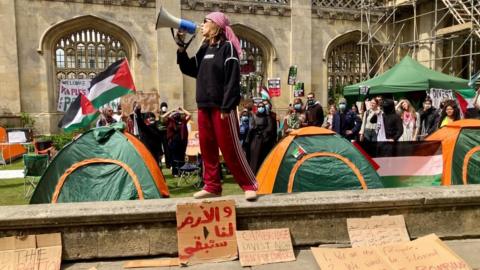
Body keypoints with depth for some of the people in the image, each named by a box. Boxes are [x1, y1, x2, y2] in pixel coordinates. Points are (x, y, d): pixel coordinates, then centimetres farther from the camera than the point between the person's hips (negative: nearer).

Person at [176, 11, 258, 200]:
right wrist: (181, 49, 9)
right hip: (204, 107, 8)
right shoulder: (204, 49, 15)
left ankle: (250, 185, 7)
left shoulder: (227, 47, -7)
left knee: (230, 149, -6)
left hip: (221, 107, -8)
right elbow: (191, 70, 20)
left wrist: (226, 107, -19)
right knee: (207, 148, 9)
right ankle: (212, 187, 19)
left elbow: (232, 79, -15)